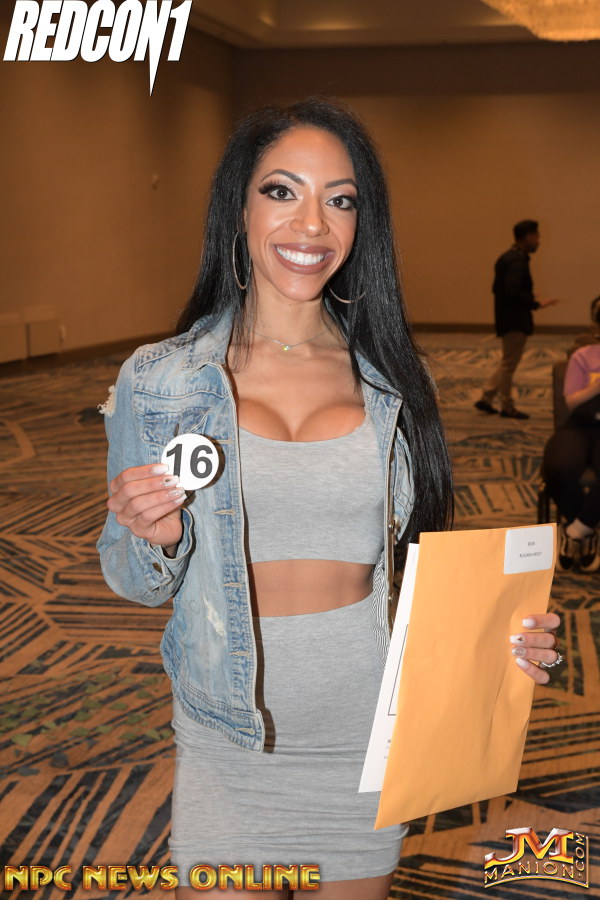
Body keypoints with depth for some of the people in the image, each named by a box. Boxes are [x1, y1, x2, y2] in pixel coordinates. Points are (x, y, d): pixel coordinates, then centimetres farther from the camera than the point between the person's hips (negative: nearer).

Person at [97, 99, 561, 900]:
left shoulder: (390, 381, -2)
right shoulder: (158, 382, -7)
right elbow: (136, 583, 0)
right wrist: (155, 541, -22)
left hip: (371, 738, 2)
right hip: (230, 742, -2)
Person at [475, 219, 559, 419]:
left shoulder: (507, 258, 12)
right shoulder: (517, 261, -18)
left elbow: (498, 288, 16)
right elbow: (513, 291, -28)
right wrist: (536, 304, -23)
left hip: (509, 319, 10)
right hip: (515, 321, -10)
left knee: (508, 362, 18)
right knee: (509, 363, 1)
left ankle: (486, 399, 20)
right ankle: (507, 407, 11)